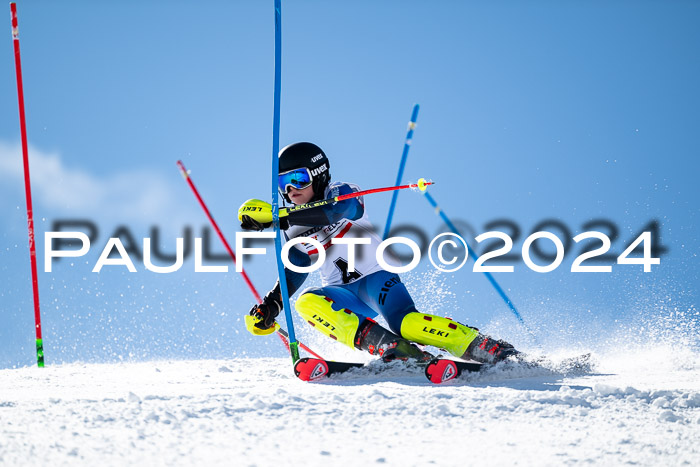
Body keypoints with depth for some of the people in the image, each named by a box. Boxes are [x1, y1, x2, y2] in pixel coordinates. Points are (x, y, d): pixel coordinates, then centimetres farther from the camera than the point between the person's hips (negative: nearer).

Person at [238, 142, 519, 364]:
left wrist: (277, 216, -36)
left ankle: (492, 350, -27)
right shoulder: (295, 232, 13)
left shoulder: (342, 195, -5)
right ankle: (388, 347, -37)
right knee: (307, 303, -28)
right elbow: (293, 274, 23)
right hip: (344, 297, 5)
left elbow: (330, 212, -28)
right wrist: (272, 304, 5)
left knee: (405, 323, -33)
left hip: (376, 277, -5)